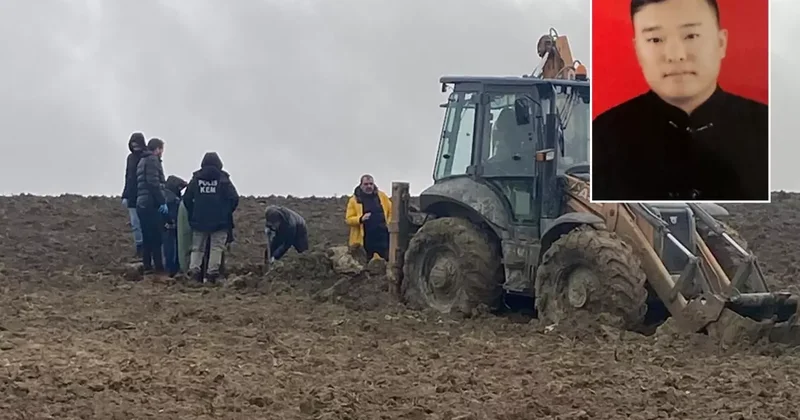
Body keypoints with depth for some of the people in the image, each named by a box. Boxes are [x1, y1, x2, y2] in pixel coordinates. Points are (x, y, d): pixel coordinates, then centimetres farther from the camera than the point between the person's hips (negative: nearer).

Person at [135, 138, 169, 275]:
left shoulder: (143, 161, 22)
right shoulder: (152, 160, -7)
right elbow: (154, 183, -18)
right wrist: (162, 201, -17)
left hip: (142, 204, 9)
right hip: (151, 204, -9)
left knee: (147, 237, 11)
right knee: (157, 238, -7)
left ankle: (148, 267, 13)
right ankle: (159, 268, -7)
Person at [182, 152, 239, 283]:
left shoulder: (196, 179, 4)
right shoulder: (223, 179, -4)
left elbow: (187, 199, 5)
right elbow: (234, 198, -8)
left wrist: (192, 215, 17)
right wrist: (227, 212, 8)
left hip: (199, 221, 2)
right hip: (219, 222, -2)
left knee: (197, 248, 9)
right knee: (216, 248, 2)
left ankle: (194, 270, -6)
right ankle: (212, 274, -6)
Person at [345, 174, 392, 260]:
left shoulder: (382, 196, 8)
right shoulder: (354, 200, 0)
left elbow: (391, 211, 17)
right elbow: (348, 219, -5)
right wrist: (361, 219, -21)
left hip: (382, 236, 2)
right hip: (365, 239, -2)